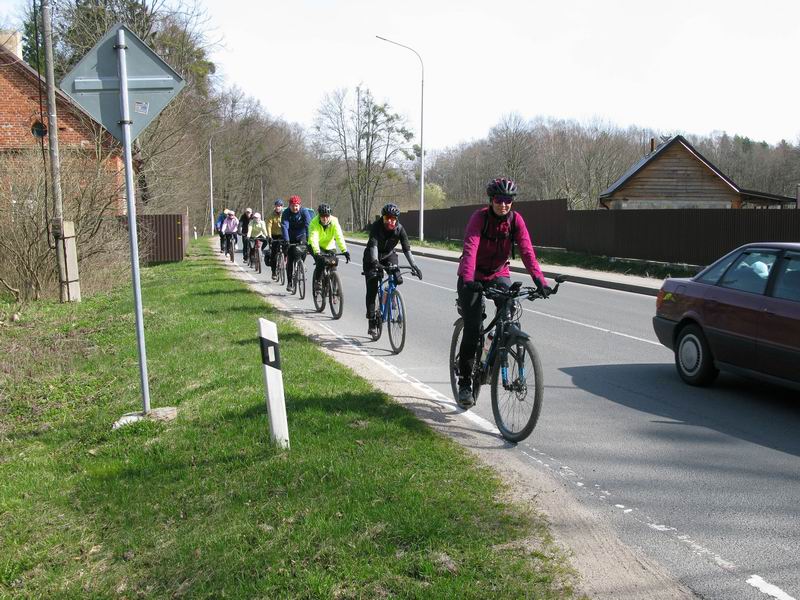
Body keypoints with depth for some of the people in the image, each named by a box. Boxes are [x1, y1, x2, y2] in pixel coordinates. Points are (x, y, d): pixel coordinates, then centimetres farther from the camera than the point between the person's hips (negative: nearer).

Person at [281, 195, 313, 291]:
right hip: (291, 238, 1)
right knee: (290, 260, -3)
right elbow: (284, 226, -25)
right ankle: (289, 282, 3)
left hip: (301, 236, 0)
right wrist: (286, 240, -39)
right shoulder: (286, 213, -14)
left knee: (300, 252, -27)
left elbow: (308, 225, -26)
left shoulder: (304, 212, -16)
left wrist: (308, 239, -38)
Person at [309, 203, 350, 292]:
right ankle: (316, 282, -7)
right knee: (321, 261, -27)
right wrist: (317, 252, -52)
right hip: (317, 247, -3)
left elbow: (339, 237, -30)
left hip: (329, 246, 3)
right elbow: (313, 238, -37)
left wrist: (344, 251, -42)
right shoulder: (314, 222, -25)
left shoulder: (334, 221, -20)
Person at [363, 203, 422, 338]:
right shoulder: (376, 226, -26)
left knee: (398, 279, -23)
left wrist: (414, 266, -32)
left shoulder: (400, 229, -18)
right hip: (372, 258, -2)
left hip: (388, 256, 2)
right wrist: (375, 262, -54)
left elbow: (406, 249, -21)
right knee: (372, 289, -11)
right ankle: (372, 322, -6)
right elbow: (373, 244, -39)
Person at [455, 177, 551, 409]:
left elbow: (527, 251, -21)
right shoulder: (480, 217, -21)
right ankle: (464, 383, 2)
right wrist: (468, 279, -50)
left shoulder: (515, 219, -12)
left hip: (499, 274, 3)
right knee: (472, 329, -11)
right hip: (473, 277, -3)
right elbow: (470, 249, -34)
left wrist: (540, 280, -35)